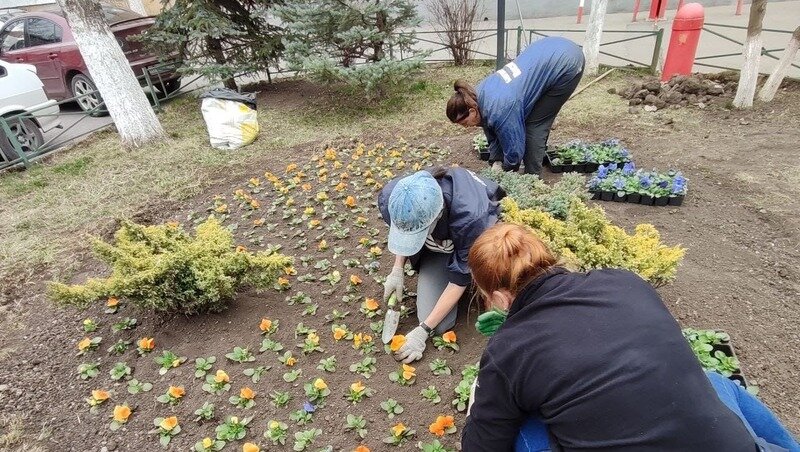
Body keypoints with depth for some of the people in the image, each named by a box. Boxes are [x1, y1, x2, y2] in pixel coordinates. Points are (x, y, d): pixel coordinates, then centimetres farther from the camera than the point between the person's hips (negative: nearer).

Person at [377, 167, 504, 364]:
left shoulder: (470, 217, -44)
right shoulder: (391, 199, -32)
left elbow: (460, 279, -31)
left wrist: (423, 331, -28)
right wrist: (397, 269, -15)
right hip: (437, 242, 2)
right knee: (440, 324, -13)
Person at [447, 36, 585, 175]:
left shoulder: (500, 109, -26)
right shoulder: (479, 95, -1)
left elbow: (514, 148, -13)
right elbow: (493, 134, 11)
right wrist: (496, 163, 5)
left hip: (566, 64, -9)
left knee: (534, 124, -5)